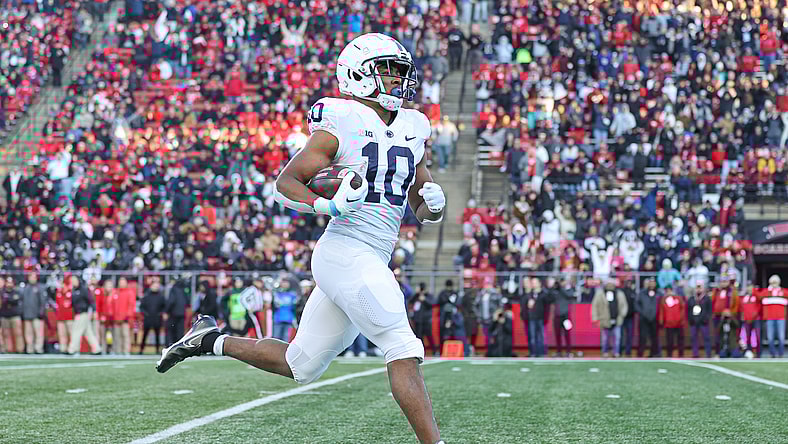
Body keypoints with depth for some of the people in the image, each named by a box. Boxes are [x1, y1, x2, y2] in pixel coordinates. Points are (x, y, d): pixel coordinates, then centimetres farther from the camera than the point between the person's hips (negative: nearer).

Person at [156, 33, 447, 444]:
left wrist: (432, 203, -2)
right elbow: (285, 183, -4)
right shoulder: (341, 126, -6)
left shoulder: (411, 131, 15)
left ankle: (210, 340, 30)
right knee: (404, 351, -15)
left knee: (300, 366, 15)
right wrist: (327, 205, -22)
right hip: (346, 253, -8)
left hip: (371, 264, 8)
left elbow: (423, 212, 21)